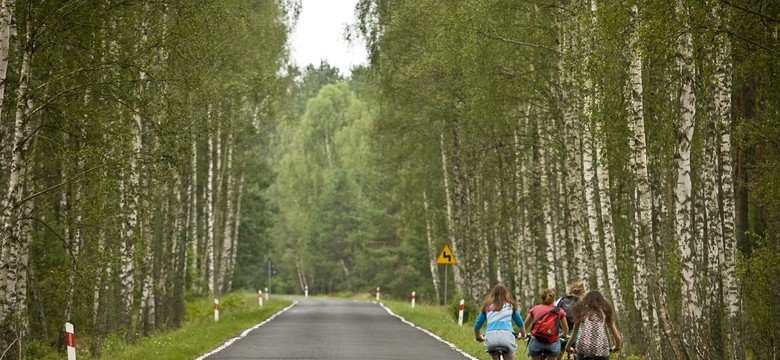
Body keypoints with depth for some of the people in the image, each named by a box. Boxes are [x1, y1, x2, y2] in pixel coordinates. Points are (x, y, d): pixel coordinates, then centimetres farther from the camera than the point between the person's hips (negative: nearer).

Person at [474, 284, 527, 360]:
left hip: (490, 336, 1)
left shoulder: (487, 306, 21)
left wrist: (479, 337, 42)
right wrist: (523, 335, 48)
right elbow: (520, 322, 29)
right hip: (507, 335, -1)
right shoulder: (510, 304, 20)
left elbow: (477, 325, 23)